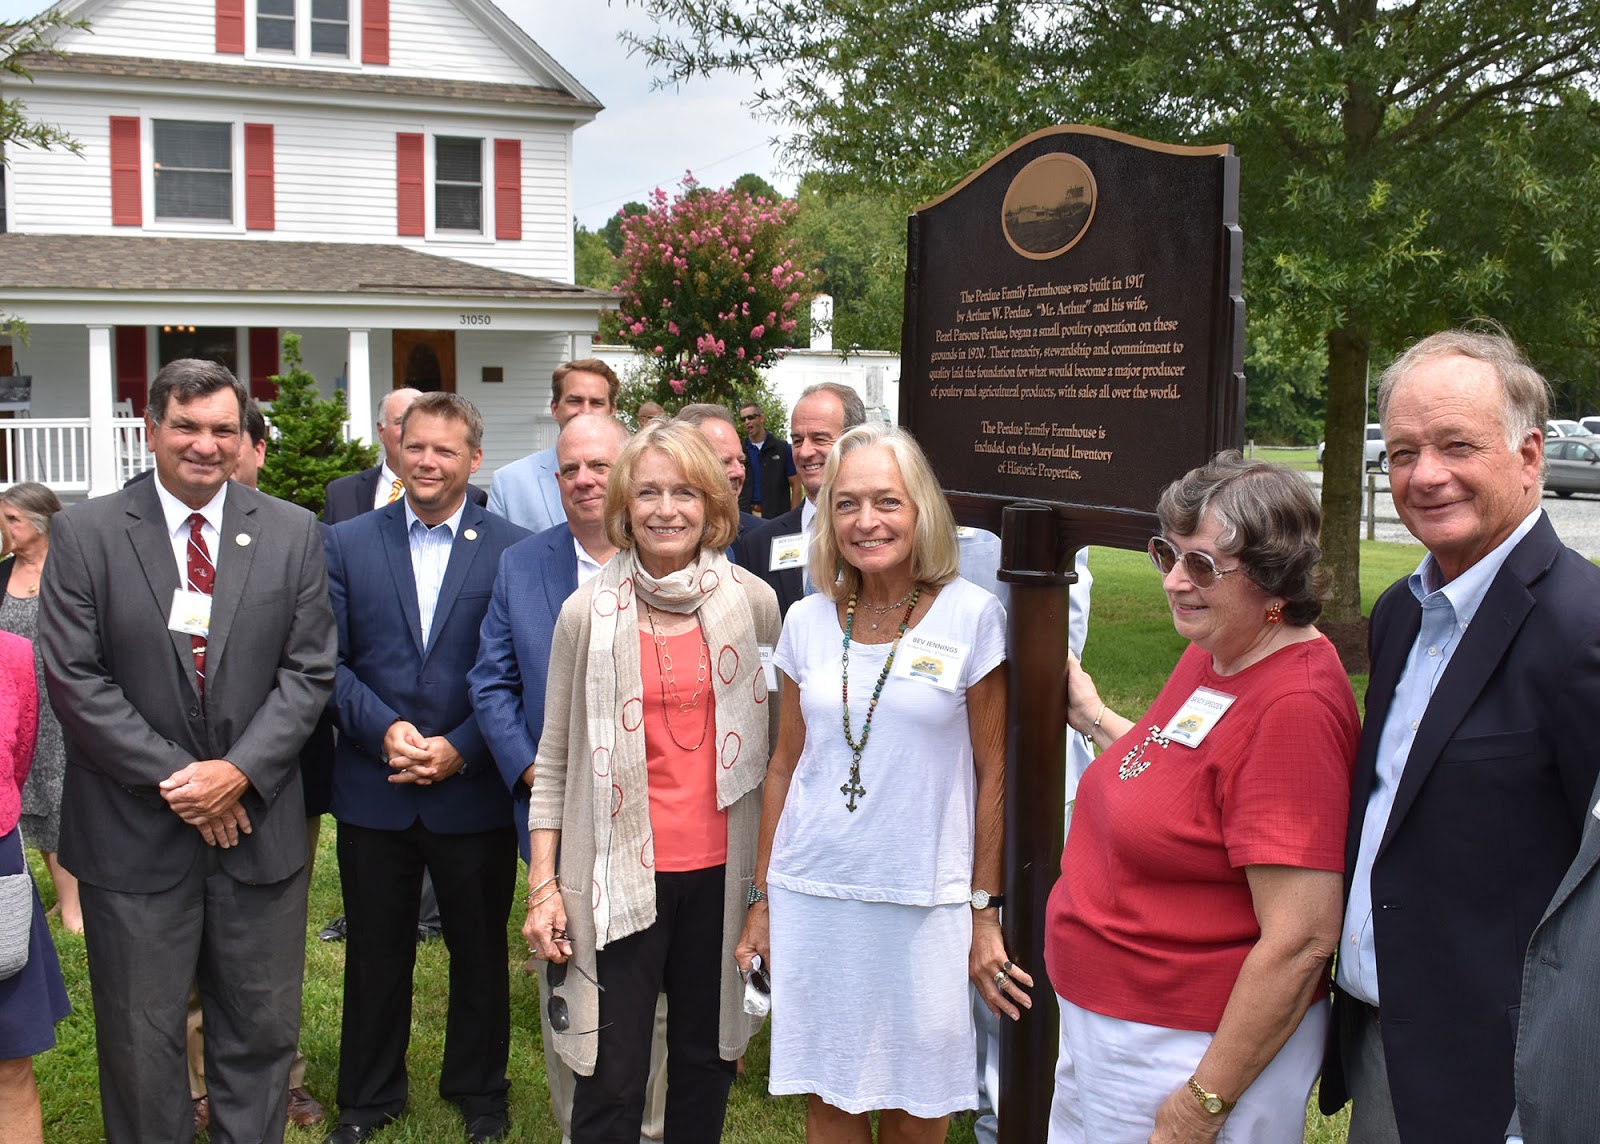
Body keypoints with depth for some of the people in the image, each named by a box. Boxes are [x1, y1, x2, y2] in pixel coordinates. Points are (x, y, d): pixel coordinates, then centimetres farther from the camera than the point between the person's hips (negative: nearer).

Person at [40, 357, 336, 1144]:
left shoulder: (292, 533, 3)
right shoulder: (85, 533, -2)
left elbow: (309, 670, -1)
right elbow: (74, 678, -7)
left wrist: (240, 771, -13)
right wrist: (174, 778, -13)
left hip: (259, 823, 2)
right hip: (133, 833, -1)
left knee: (260, 1032, 12)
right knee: (140, 1040, 10)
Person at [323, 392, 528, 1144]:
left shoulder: (512, 549, -3)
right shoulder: (347, 543, 3)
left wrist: (460, 749, -14)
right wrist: (383, 729, -15)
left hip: (475, 791, -1)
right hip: (374, 790, 1)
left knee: (479, 950, 14)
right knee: (375, 953, 14)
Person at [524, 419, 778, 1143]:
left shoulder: (754, 603, 1)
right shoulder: (588, 613, -2)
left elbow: (771, 739, 9)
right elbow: (555, 759, 2)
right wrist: (543, 884, -2)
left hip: (721, 870, 2)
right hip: (620, 876, -1)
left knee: (707, 1060, 13)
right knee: (613, 1079, 1)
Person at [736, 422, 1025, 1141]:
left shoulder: (971, 616, -7)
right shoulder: (808, 621, 2)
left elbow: (993, 772, -3)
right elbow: (785, 765, 10)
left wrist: (985, 913, -2)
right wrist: (761, 899, 10)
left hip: (926, 904, -2)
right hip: (812, 895, 3)